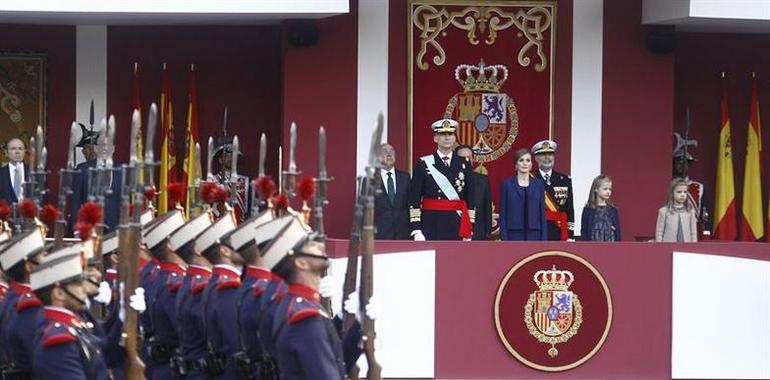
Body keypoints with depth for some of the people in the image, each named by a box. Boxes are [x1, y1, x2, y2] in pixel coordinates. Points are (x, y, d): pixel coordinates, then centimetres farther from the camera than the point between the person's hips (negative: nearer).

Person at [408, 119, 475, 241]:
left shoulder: (464, 165, 9)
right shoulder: (423, 164, 1)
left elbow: (470, 199, 10)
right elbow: (414, 199, -1)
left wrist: (469, 231, 4)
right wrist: (416, 230, -9)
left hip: (457, 225, 2)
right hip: (431, 225, -2)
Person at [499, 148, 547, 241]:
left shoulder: (538, 184, 8)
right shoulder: (507, 184, 3)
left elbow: (542, 213, 7)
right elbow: (503, 214, 2)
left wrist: (544, 240, 1)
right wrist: (504, 239, -6)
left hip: (533, 236, 2)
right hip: (514, 235, -2)